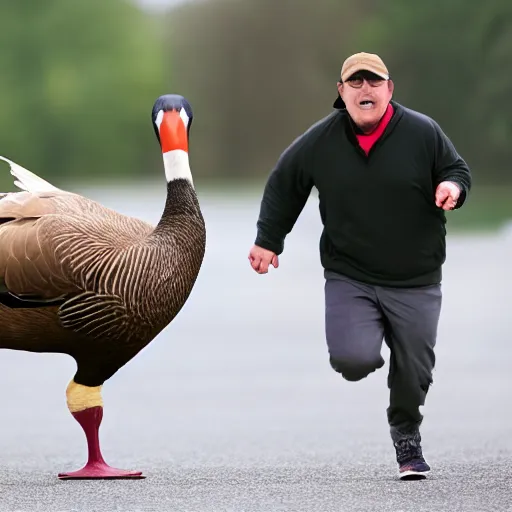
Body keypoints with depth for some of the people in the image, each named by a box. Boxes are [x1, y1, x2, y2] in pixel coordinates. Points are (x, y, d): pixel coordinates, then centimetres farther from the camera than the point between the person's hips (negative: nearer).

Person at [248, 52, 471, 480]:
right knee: (352, 360, -20)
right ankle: (367, 351, 20)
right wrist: (268, 240, 13)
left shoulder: (422, 132, -7)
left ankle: (407, 438, 34)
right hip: (349, 277, 0)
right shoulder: (320, 140, -3)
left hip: (415, 280, 0)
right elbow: (283, 184, 12)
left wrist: (452, 187, -18)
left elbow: (457, 169, 7)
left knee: (414, 372, 5)